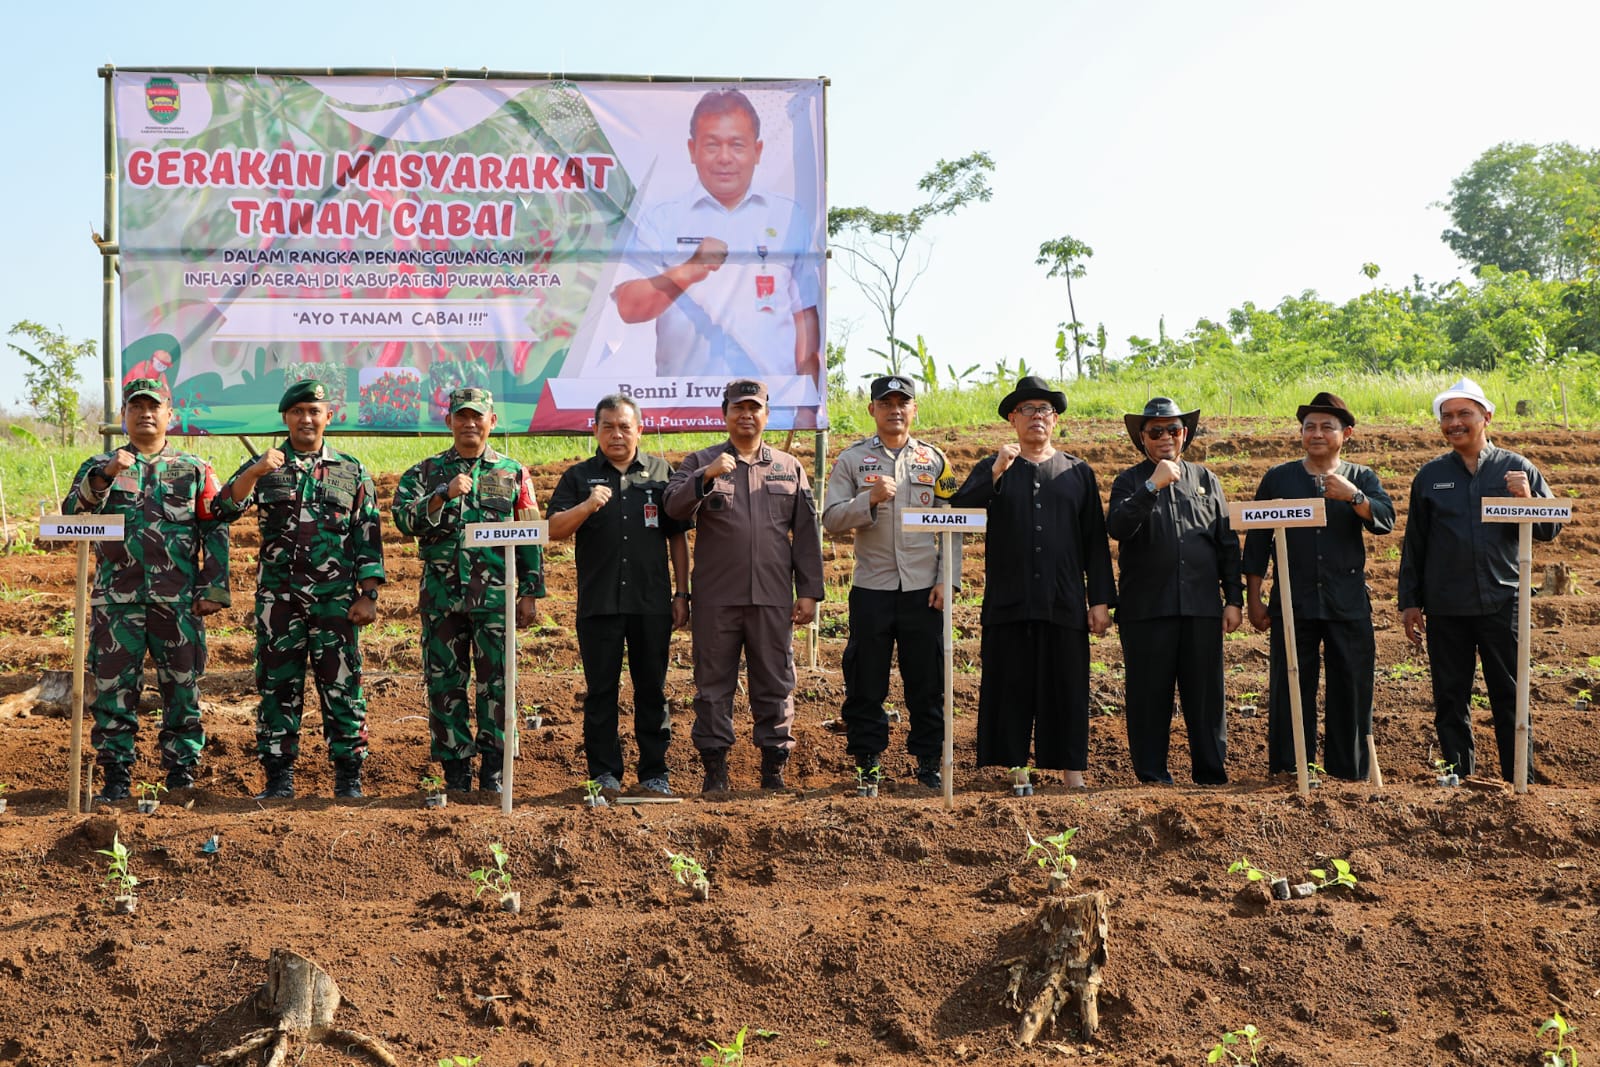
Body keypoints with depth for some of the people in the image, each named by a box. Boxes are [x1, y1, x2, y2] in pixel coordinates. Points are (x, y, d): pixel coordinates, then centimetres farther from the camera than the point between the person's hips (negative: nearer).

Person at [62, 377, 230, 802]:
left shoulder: (195, 470, 10)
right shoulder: (100, 467, 12)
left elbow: (216, 531, 7)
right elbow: (70, 513, -3)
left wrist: (214, 589, -2)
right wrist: (104, 476, -17)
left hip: (179, 601, 0)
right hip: (116, 600, 1)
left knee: (182, 687, 3)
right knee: (113, 688, 0)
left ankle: (181, 767, 13)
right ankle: (116, 775, 6)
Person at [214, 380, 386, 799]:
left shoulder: (352, 471, 9)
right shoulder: (263, 467, 8)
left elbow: (368, 537, 6)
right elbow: (224, 509, -7)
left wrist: (368, 594, -2)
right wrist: (256, 472, -22)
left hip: (336, 599, -1)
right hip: (278, 598, 1)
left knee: (342, 686, 0)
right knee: (277, 686, 4)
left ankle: (348, 777, 8)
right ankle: (278, 776, 11)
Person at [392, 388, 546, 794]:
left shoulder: (513, 473, 9)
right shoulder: (426, 472, 10)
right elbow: (404, 519, -5)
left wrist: (530, 593, 3)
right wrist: (444, 494, -18)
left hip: (496, 597, -1)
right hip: (441, 597, 1)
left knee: (497, 683, 0)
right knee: (444, 685, 4)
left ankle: (493, 770, 8)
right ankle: (456, 771, 12)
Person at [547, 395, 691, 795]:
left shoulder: (661, 473, 11)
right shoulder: (579, 477, 8)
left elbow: (678, 537, 12)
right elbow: (555, 530, -2)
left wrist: (682, 593, 6)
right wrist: (586, 506, -20)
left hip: (652, 602, 1)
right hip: (598, 603, 0)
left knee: (652, 690, 5)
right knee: (600, 691, 3)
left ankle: (654, 773, 12)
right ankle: (604, 774, 10)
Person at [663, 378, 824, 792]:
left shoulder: (790, 468, 13)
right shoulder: (699, 462, 8)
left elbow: (806, 534, 11)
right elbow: (674, 506, -10)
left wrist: (809, 591, 5)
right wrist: (706, 476, -27)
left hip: (774, 598, 2)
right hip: (716, 598, -1)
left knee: (775, 684, 4)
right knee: (714, 683, 3)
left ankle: (774, 766, 12)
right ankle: (714, 765, 10)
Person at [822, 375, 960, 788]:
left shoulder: (934, 460, 9)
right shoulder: (852, 460, 5)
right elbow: (831, 520, -3)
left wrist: (947, 580, -1)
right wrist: (870, 499, -18)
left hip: (924, 590, 1)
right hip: (871, 588, -1)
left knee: (928, 682, 4)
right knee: (865, 683, 3)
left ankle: (928, 761, 14)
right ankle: (868, 762, 13)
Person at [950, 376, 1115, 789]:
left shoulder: (1079, 473, 15)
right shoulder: (991, 470, 11)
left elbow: (1096, 542, 12)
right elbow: (958, 510, -7)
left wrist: (1100, 600, 5)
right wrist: (997, 472, -17)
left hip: (1065, 604, 1)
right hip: (1008, 601, -1)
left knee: (1066, 689, 2)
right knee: (1010, 687, 0)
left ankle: (1072, 770, 7)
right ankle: (1014, 767, 6)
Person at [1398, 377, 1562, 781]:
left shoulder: (1516, 470, 4)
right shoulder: (1430, 476, 8)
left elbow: (1551, 529, 5)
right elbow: (1413, 544, 10)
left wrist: (1527, 500, -14)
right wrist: (1409, 602, 8)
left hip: (1501, 602, -1)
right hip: (1445, 608, 2)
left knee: (1510, 698, 2)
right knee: (1451, 700, 7)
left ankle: (1520, 782, 10)